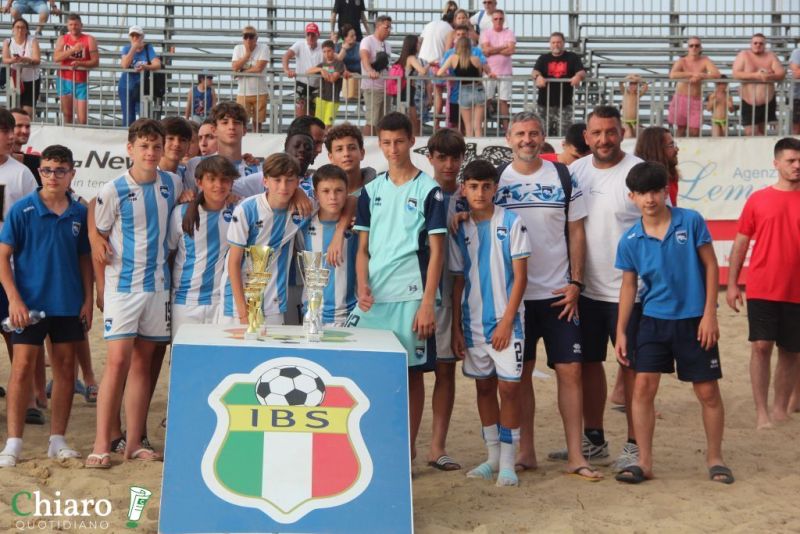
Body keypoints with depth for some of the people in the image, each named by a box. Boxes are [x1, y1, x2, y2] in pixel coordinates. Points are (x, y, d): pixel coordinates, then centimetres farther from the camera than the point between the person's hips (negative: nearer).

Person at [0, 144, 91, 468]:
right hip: (29, 303, -3)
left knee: (65, 369, 7)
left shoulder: (79, 213, 4)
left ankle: (58, 441, 17)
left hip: (69, 305, 3)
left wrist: (88, 300, 3)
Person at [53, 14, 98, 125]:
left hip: (81, 82, -2)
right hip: (65, 81, 2)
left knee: (82, 119, -8)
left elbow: (95, 61, -7)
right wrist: (73, 50, -22)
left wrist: (79, 63, -23)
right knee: (67, 115, 11)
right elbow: (56, 58, -10)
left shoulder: (89, 40, -2)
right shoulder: (62, 39, 5)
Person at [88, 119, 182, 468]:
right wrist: (102, 288, -1)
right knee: (118, 361, -12)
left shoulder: (172, 184, 3)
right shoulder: (113, 191, -9)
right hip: (122, 285, -4)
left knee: (142, 362, 8)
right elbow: (98, 237, -1)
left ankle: (134, 442, 13)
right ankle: (101, 445, -9)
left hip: (157, 283, 4)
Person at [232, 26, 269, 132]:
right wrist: (247, 54, -11)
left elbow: (259, 68, -16)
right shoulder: (238, 49, 4)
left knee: (257, 122, 7)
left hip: (260, 92, -1)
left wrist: (241, 72, -10)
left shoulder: (263, 48, -5)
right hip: (243, 92, 1)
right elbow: (234, 67, -8)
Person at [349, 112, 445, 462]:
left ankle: (409, 450, 13)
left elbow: (436, 251, -4)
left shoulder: (428, 190, -2)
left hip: (410, 297, -4)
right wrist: (362, 287, -4)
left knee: (412, 373, 3)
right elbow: (363, 247, 13)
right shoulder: (371, 190, 11)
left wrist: (427, 303, -11)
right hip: (372, 298, 4)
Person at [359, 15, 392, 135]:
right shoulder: (367, 41, -8)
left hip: (386, 87, 8)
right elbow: (364, 57, -27)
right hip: (372, 87, -8)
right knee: (371, 120, -11)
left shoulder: (387, 45, 16)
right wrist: (370, 71, -46)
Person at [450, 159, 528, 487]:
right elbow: (458, 281, 9)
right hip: (473, 321, 4)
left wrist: (506, 321, -12)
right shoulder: (460, 230, 6)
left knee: (509, 386, -4)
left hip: (505, 320, -4)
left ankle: (507, 461, 4)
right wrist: (456, 328, 5)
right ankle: (492, 456, 21)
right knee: (484, 386, 11)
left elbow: (520, 275, -6)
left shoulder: (511, 223, -4)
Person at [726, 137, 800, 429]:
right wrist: (732, 283, 1)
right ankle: (761, 412, -2)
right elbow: (740, 243, 6)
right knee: (761, 346, -7)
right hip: (761, 290, -1)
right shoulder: (757, 200, 2)